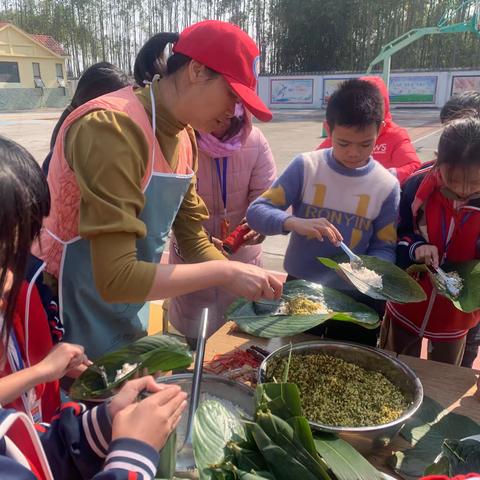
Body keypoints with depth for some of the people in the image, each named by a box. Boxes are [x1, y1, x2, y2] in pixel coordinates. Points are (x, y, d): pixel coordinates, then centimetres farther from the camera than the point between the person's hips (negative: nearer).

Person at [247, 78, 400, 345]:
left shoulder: (387, 185, -9)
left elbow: (384, 249, -4)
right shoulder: (306, 167, -12)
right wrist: (294, 222, -33)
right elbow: (256, 212, -13)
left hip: (354, 299, 1)